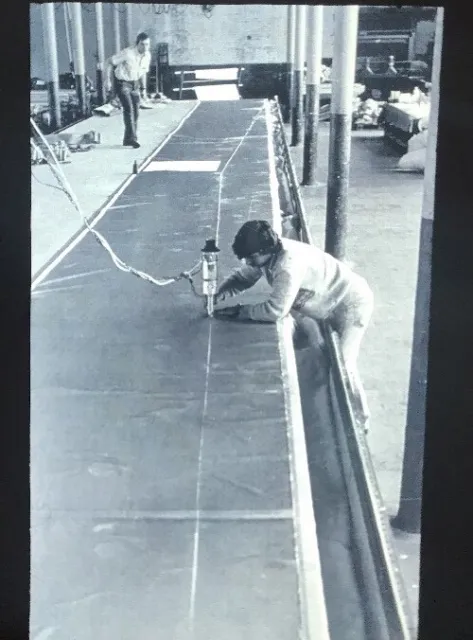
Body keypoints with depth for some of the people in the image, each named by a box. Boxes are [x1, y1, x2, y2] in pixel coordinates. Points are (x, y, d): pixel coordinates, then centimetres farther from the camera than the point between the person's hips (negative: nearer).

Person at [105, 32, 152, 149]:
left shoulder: (147, 55, -4)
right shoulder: (128, 53, -24)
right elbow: (110, 62, -15)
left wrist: (143, 88, 13)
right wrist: (108, 81, -16)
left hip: (135, 84, 6)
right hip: (122, 83, -6)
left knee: (135, 111, 4)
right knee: (128, 108, -20)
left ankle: (128, 139, 15)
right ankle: (132, 137, -22)